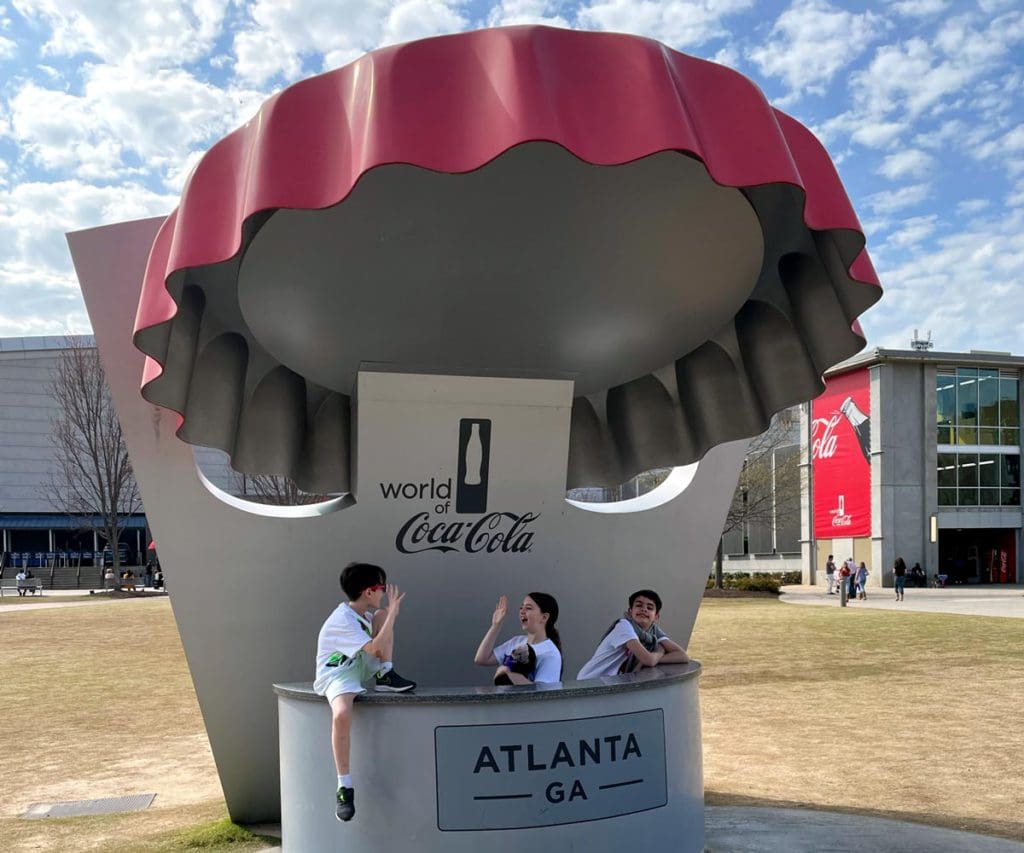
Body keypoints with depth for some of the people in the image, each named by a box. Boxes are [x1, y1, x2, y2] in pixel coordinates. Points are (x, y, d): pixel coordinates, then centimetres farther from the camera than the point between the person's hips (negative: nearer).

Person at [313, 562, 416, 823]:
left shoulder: (365, 613, 8)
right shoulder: (342, 621, -22)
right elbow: (375, 648, -28)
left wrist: (388, 613, 1)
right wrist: (393, 612, -24)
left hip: (361, 667, 8)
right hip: (337, 674, -8)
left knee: (382, 615, -3)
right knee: (341, 715, -40)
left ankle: (386, 676, -2)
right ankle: (345, 786, -28)